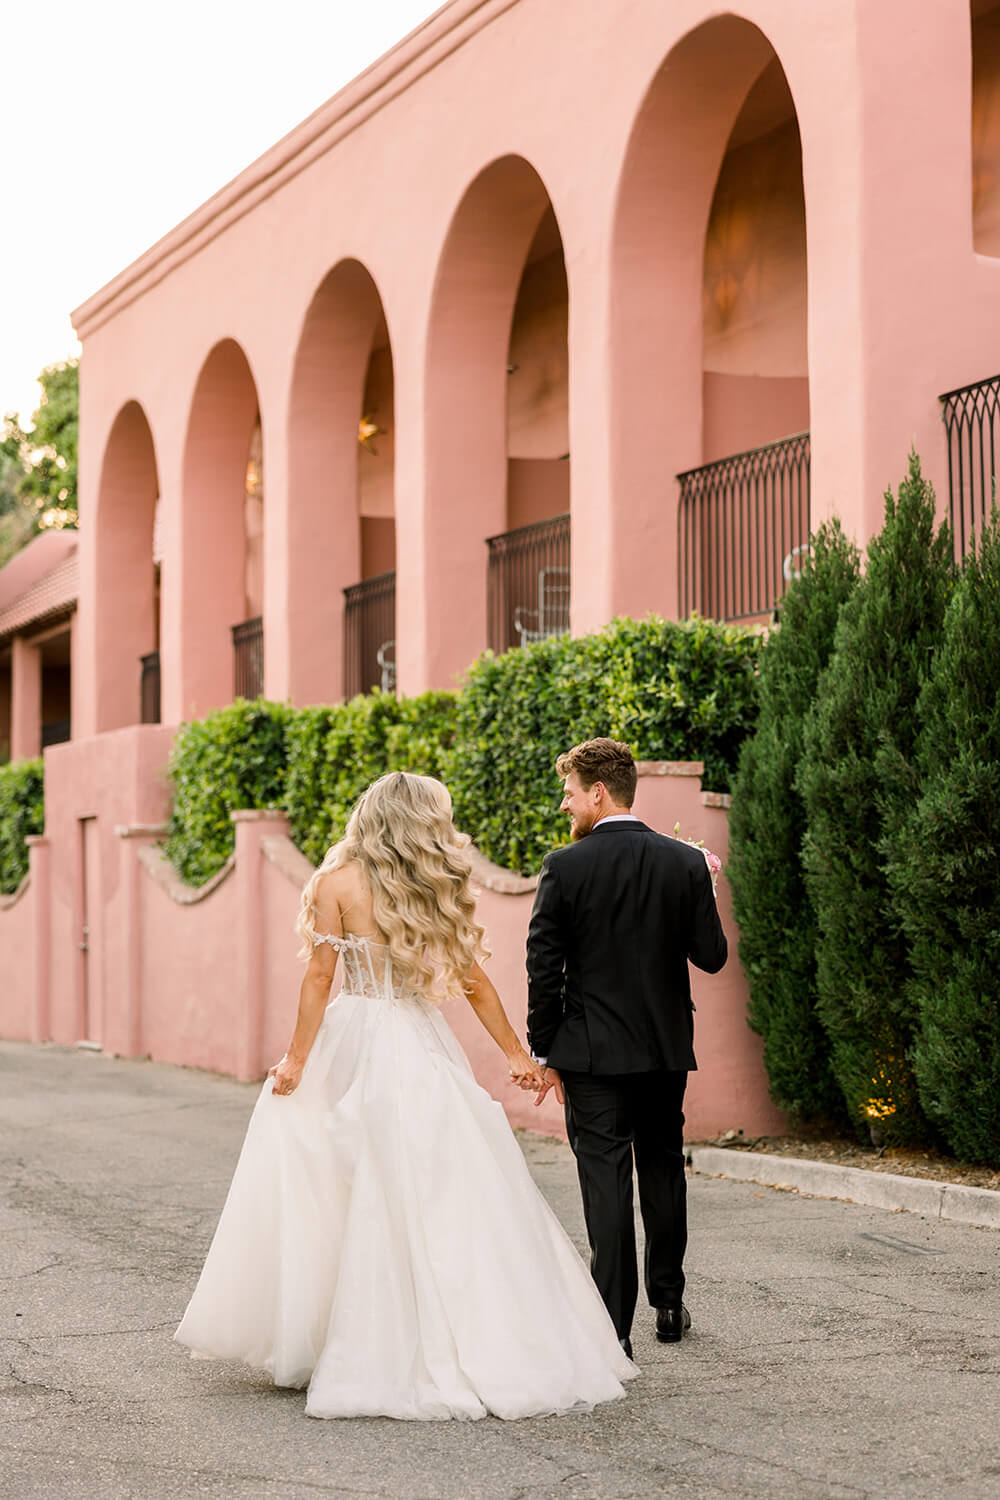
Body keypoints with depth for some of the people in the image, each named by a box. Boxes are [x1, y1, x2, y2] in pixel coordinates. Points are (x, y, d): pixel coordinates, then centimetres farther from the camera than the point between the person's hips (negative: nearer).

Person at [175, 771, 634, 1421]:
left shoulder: (340, 882, -1)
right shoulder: (441, 889, 6)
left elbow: (320, 977, -4)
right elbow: (474, 980, 10)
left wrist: (297, 1059, 1)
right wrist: (517, 1054, 18)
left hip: (358, 1050, -2)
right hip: (428, 1048, 2)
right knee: (456, 1198, 3)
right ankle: (484, 1350, 4)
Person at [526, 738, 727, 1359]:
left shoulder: (565, 867, -10)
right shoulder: (686, 863, -2)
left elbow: (544, 968, -10)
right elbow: (711, 956, 0)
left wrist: (544, 1052, -1)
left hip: (592, 1051, -3)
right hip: (665, 1049, 3)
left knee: (606, 1182, -1)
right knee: (663, 1170, 19)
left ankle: (615, 1326, -2)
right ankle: (668, 1303, 30)